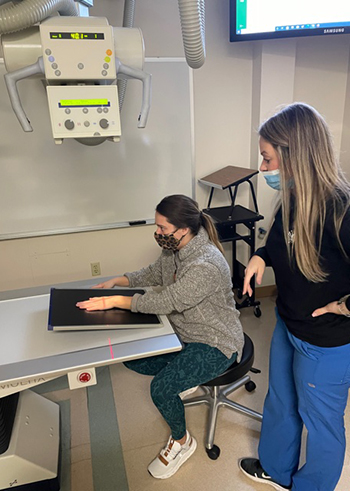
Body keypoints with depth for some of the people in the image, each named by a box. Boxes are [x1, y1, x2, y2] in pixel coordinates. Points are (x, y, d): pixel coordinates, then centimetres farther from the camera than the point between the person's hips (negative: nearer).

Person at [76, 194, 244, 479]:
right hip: (183, 333, 9)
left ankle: (182, 442, 10)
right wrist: (116, 282, 2)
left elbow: (165, 302, -32)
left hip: (215, 344, -8)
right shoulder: (174, 249, -3)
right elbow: (153, 274, 14)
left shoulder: (207, 265, -31)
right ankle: (183, 379, 23)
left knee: (161, 389, -21)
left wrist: (113, 301, -27)